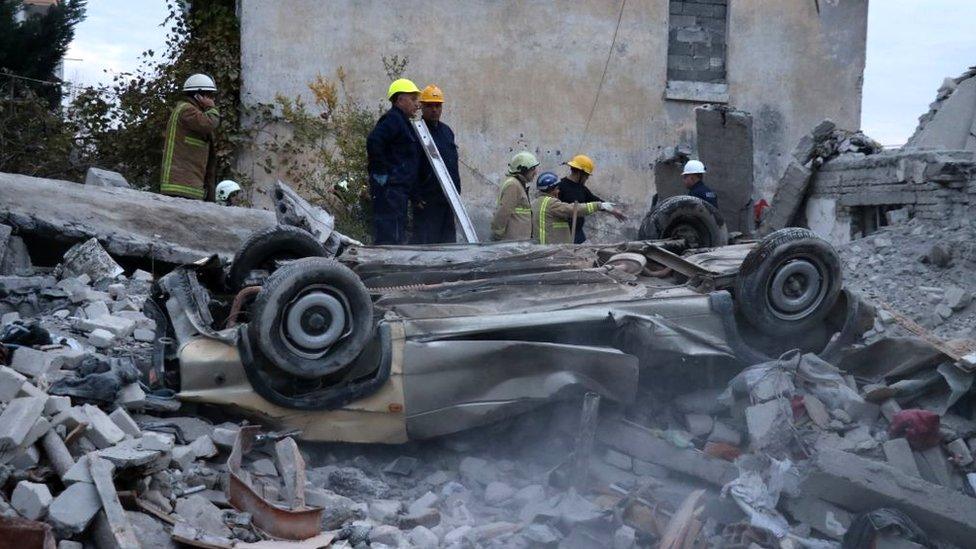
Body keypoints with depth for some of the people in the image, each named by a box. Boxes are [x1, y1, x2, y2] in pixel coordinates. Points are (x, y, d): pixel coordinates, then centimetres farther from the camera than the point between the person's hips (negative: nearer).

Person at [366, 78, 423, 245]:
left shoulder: (402, 121, 22)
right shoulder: (392, 119, -11)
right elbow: (373, 142, -24)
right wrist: (382, 172, -20)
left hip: (400, 188, 11)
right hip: (390, 187, -11)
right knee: (390, 236, -13)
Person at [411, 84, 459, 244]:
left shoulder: (447, 131, 17)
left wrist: (457, 193, 17)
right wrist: (415, 197, -16)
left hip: (448, 200, 7)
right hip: (426, 201, -7)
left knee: (449, 241, 8)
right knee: (425, 242, -8)